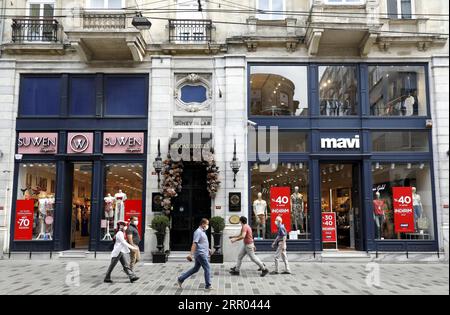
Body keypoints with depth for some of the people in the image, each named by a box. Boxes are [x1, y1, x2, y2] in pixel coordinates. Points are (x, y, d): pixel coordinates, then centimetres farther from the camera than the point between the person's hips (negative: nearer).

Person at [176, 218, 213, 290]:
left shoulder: (202, 232, 16)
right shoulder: (198, 232, -15)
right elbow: (194, 243, -22)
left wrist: (208, 249, 29)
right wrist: (191, 254, -26)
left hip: (202, 254, 10)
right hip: (200, 254, -10)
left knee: (195, 269, 14)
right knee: (207, 268, -3)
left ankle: (181, 279, 18)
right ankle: (208, 286, 6)